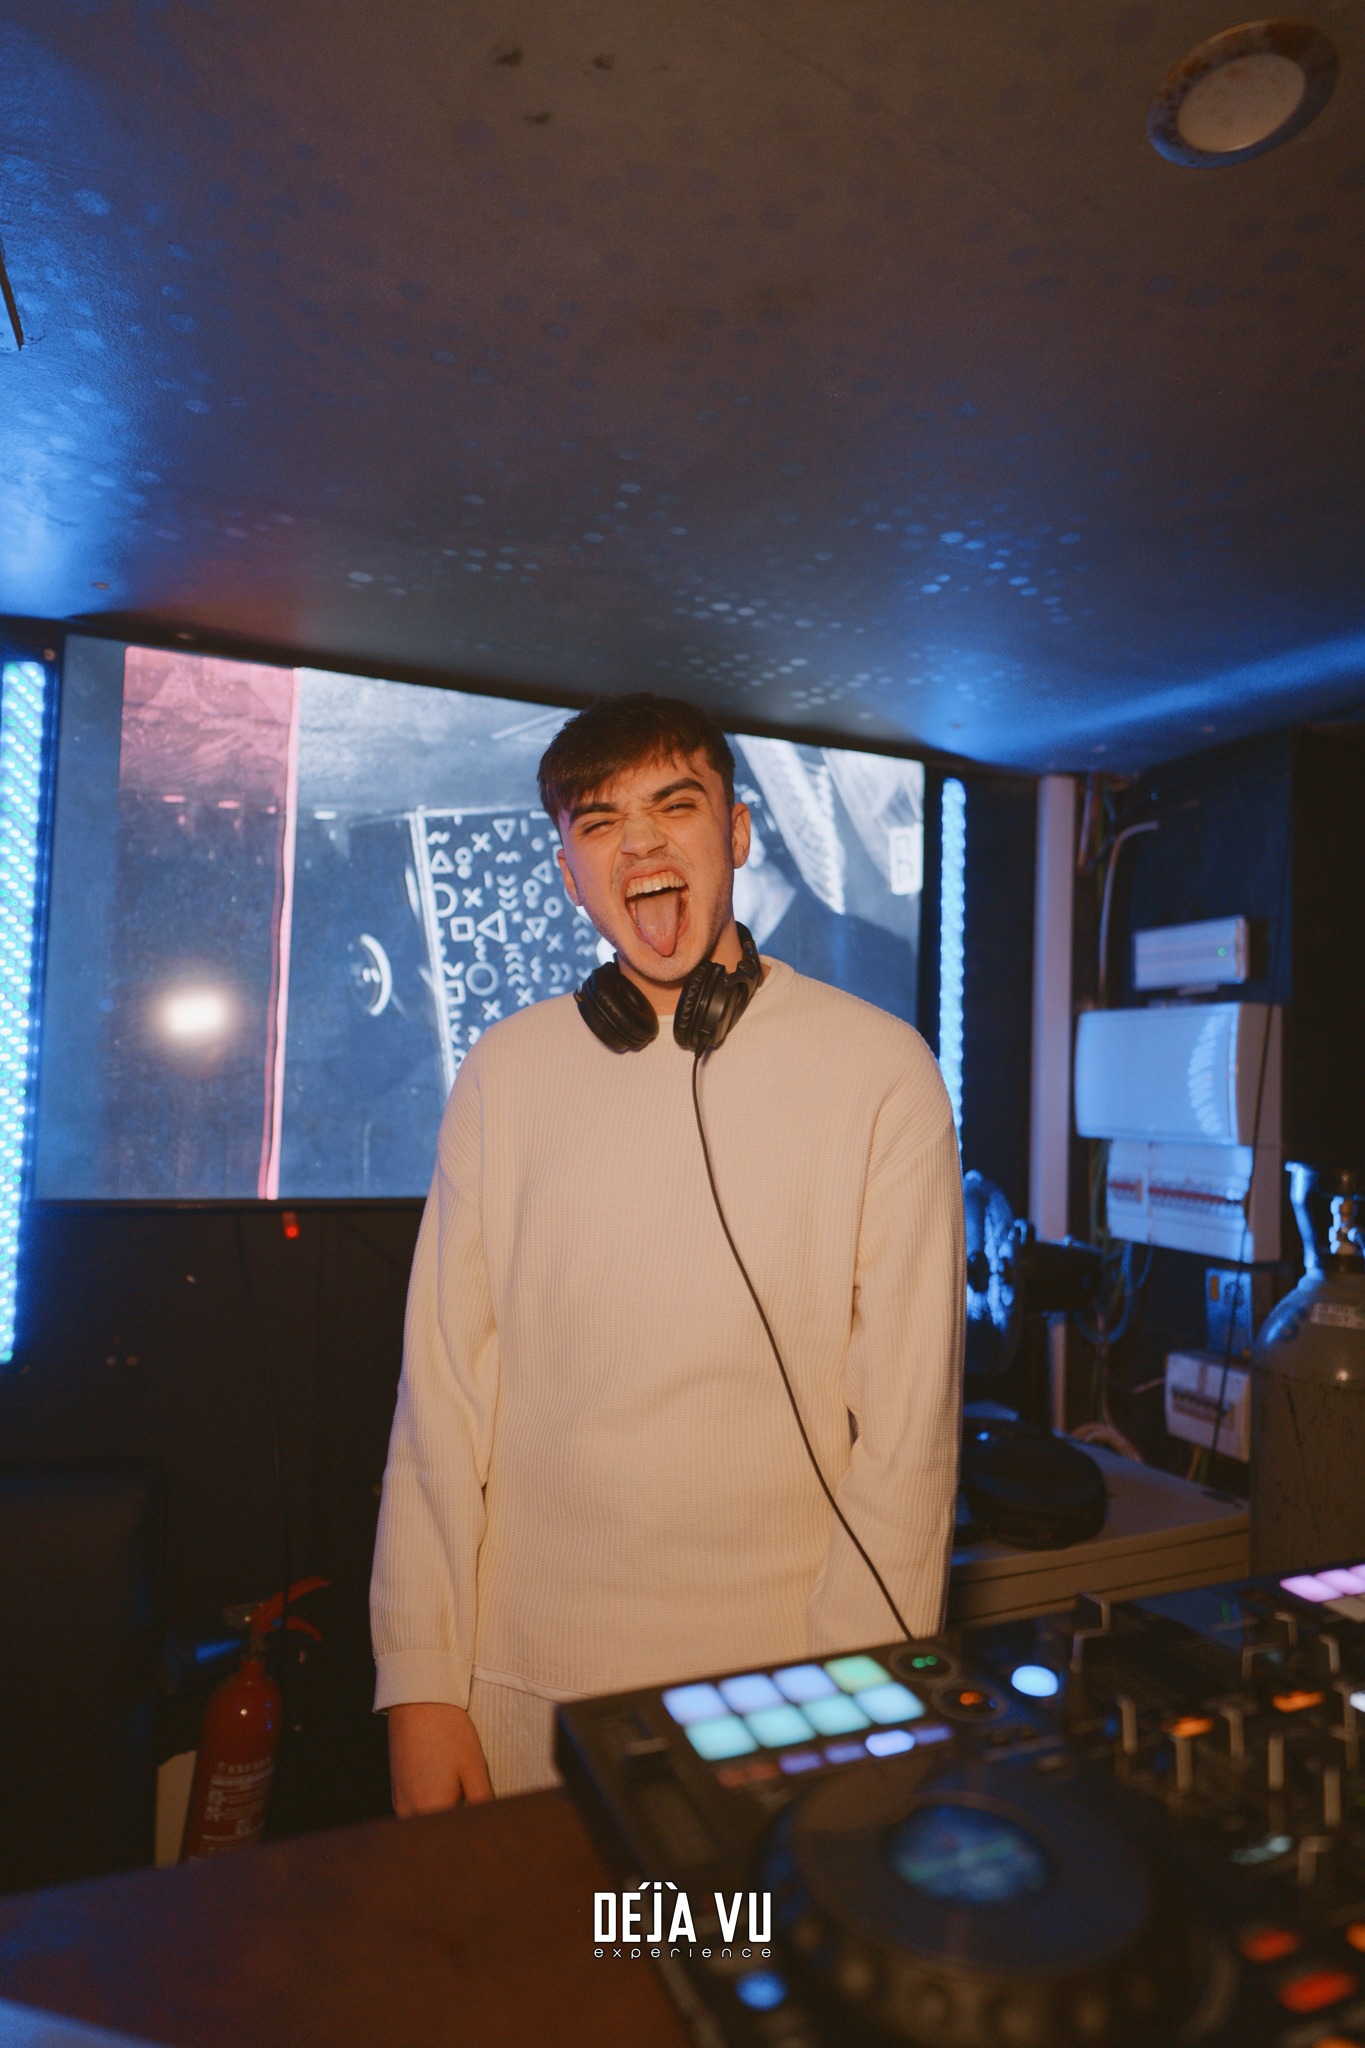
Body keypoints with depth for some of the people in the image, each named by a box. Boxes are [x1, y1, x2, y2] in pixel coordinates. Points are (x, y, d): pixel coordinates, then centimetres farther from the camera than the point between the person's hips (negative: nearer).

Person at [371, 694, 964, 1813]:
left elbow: (910, 1416, -7)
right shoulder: (505, 1072, 0)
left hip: (782, 1675, -1)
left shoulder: (881, 1069, -8)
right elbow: (442, 1392, 1)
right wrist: (420, 1683, -1)